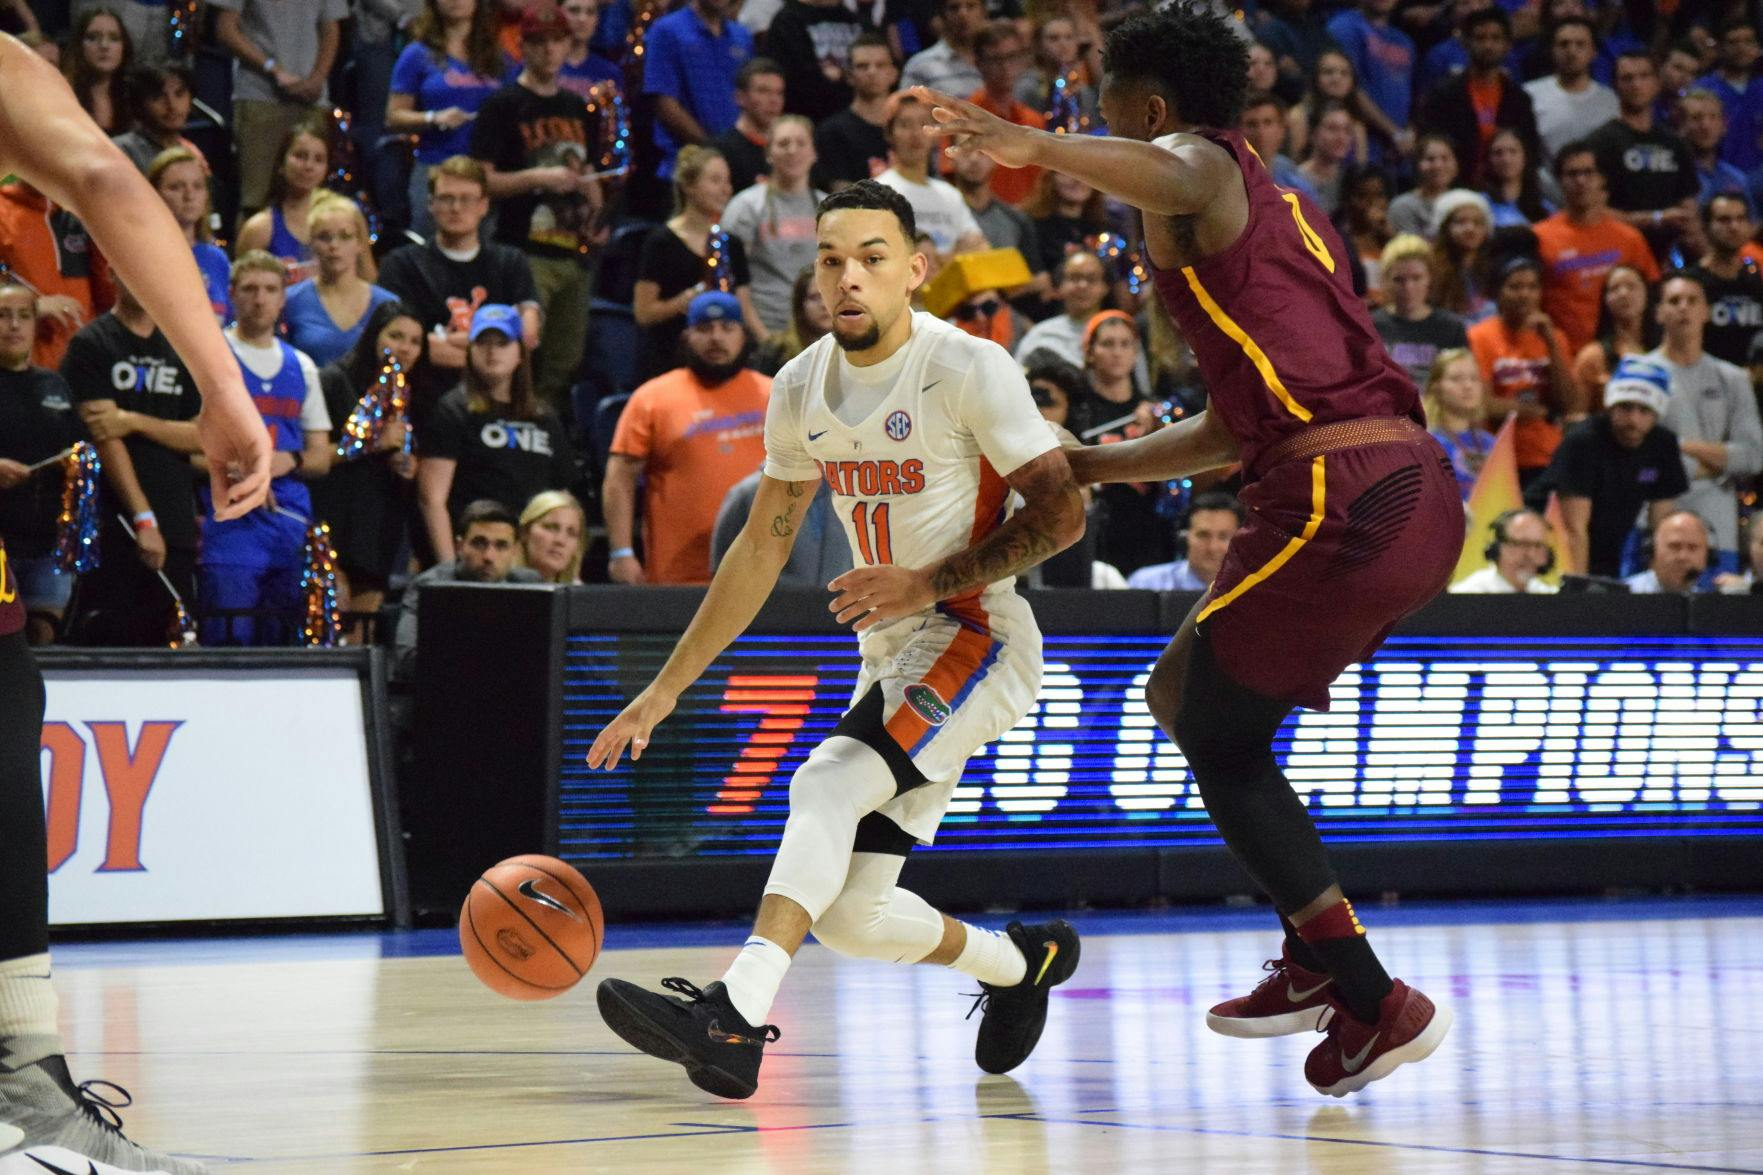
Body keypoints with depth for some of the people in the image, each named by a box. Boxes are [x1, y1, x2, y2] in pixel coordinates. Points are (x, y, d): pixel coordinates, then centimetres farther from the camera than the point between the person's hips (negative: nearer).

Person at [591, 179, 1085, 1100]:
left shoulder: (969, 370, -14)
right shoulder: (802, 389, 5)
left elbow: (1060, 514, -14)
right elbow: (762, 548, 13)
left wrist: (927, 582, -20)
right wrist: (665, 690, 11)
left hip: (978, 635, -7)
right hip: (891, 652, 7)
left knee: (828, 783, -30)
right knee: (851, 916, 3)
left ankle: (735, 1020, -39)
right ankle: (1021, 962, 32)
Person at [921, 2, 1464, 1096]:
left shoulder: (1205, 161, 2)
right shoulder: (1284, 207, 29)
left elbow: (1174, 176, -28)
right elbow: (1237, 427, 31)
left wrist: (1036, 146, -43)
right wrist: (1085, 466, 33)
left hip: (1341, 500, -9)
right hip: (1423, 488, 9)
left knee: (1222, 742, 5)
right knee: (1188, 691, 21)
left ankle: (1377, 1002, 3)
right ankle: (1316, 961, 19)